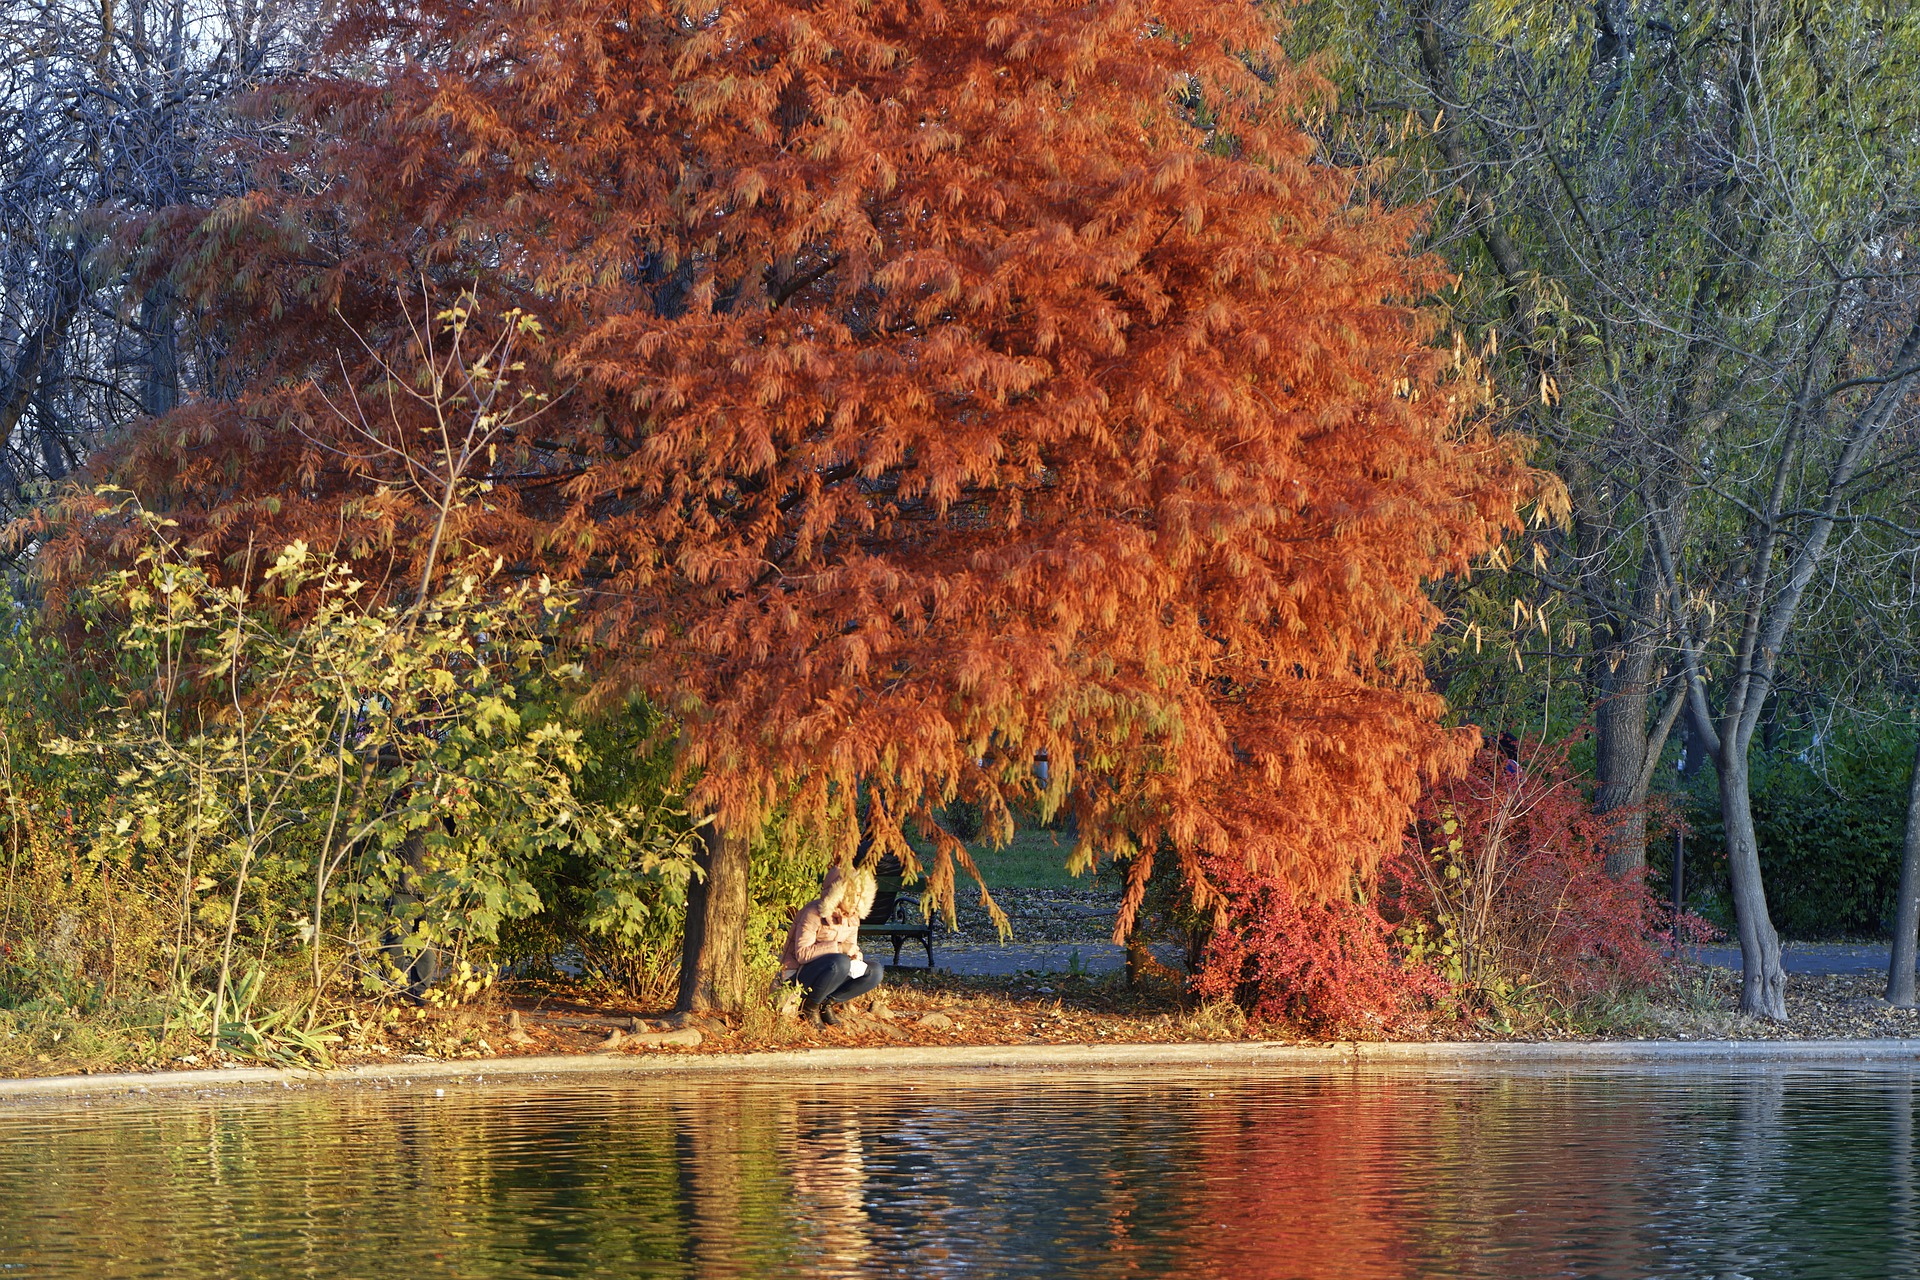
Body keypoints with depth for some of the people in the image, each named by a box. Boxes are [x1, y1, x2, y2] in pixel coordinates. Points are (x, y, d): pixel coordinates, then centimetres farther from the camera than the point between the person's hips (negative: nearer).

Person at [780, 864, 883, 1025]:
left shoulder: (853, 917, 3)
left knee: (876, 972, -10)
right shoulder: (814, 914, -20)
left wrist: (855, 955, -14)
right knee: (840, 962, -36)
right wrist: (839, 947, -31)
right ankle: (810, 1005, -13)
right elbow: (802, 953, -25)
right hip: (798, 975, -8)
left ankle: (827, 1003, 0)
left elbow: (851, 947, 13)